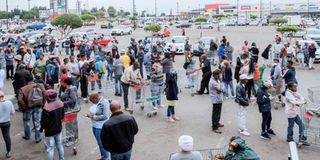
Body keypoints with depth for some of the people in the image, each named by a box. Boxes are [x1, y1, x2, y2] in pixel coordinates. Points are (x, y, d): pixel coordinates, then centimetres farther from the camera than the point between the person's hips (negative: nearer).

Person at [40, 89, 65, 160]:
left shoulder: (47, 108, -27)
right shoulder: (60, 103, -8)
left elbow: (44, 121, -20)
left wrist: (42, 128, -2)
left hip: (50, 131, -6)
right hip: (58, 128, 6)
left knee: (50, 149, 6)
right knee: (60, 146, 20)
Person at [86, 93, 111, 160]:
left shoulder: (104, 103, -21)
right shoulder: (96, 102, 3)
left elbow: (105, 116, -24)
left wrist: (93, 117, -23)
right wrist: (90, 114, -1)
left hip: (101, 127, -8)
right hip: (95, 126, 8)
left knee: (102, 143, 3)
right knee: (99, 143, 19)